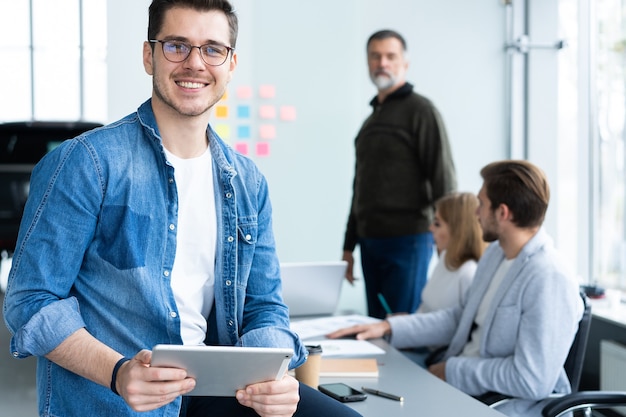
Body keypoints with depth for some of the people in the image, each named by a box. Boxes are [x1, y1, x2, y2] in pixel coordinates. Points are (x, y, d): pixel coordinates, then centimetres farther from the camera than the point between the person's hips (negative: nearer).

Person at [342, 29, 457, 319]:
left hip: (407, 240, -7)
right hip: (370, 241, 8)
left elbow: (443, 176, -10)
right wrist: (349, 246, 21)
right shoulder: (371, 119, 20)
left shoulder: (419, 110, -4)